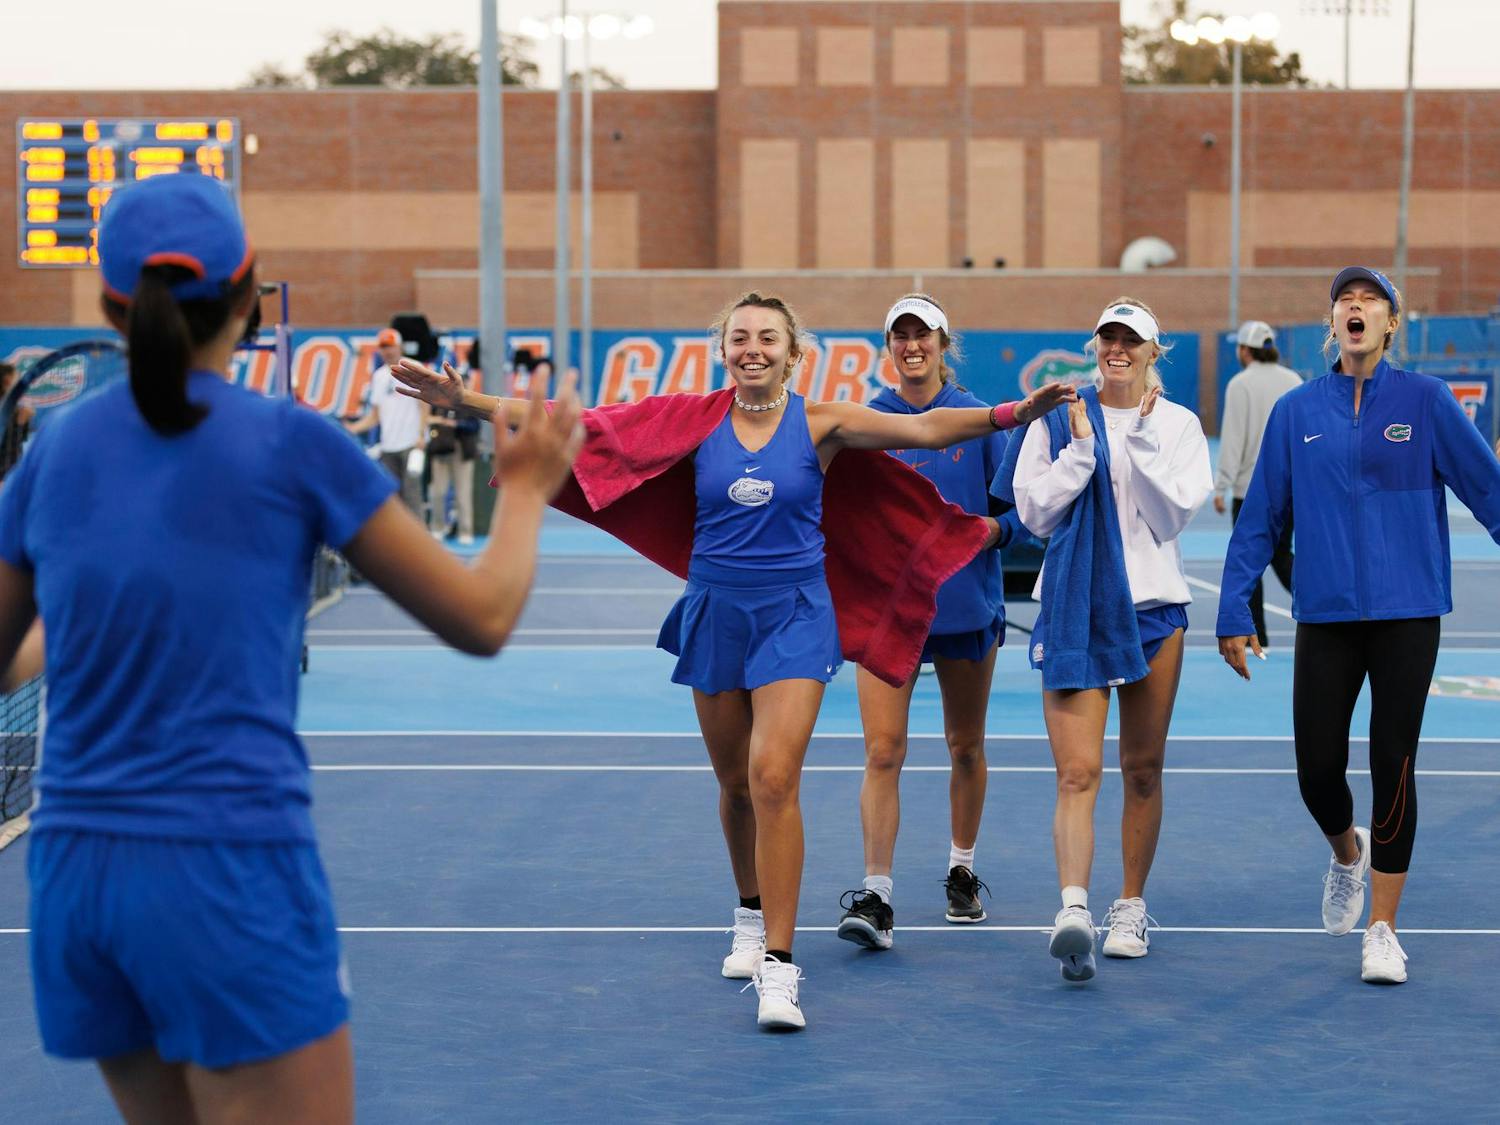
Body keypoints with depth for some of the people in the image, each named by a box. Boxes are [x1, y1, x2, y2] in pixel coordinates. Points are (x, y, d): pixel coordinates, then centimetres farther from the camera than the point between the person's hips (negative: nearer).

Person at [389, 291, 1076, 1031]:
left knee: (774, 778, -16)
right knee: (735, 783, 14)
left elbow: (925, 428, -13)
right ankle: (751, 918, 39)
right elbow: (577, 426, -3)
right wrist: (465, 402, -8)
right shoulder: (695, 421, -1)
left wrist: (1011, 414, -29)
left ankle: (778, 965, -16)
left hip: (793, 616, -3)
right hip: (715, 612, 3)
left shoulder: (820, 425, -4)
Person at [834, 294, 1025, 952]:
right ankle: (876, 898, -14)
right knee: (882, 752, -11)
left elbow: (1017, 503, 2)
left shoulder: (978, 418, 0)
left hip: (968, 607, 1)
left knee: (966, 747, 13)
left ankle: (962, 871, 33)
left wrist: (994, 527, -17)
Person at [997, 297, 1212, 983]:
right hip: (1074, 611, -1)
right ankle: (1073, 911, -26)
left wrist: (1140, 439, -14)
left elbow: (1173, 513, -8)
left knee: (1142, 770, 9)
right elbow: (1035, 513, -1)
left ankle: (1132, 908, 23)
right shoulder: (1060, 418, 4)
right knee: (1077, 772, -13)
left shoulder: (1177, 424, 5)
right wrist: (1081, 448, -10)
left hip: (1153, 610, 1)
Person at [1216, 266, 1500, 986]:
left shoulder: (1426, 402, 0)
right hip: (1326, 615, 2)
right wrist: (1233, 612, 6)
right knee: (1318, 769, 0)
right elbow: (1260, 518, 9)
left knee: (1393, 766, -2)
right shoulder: (1296, 412, 5)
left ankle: (1382, 930, 9)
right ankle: (1348, 854, 35)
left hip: (1408, 612, -2)